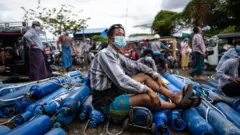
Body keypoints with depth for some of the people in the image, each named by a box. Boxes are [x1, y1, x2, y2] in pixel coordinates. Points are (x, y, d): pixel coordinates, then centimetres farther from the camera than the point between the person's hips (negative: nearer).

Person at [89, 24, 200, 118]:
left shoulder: (117, 55, 7)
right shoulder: (105, 54, -20)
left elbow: (136, 65, 13)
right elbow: (121, 80, -29)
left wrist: (156, 76, 5)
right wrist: (147, 89, -24)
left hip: (116, 93, 9)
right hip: (106, 102, -9)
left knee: (144, 75, 4)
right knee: (146, 98, -25)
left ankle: (174, 96, 1)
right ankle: (177, 104, 1)